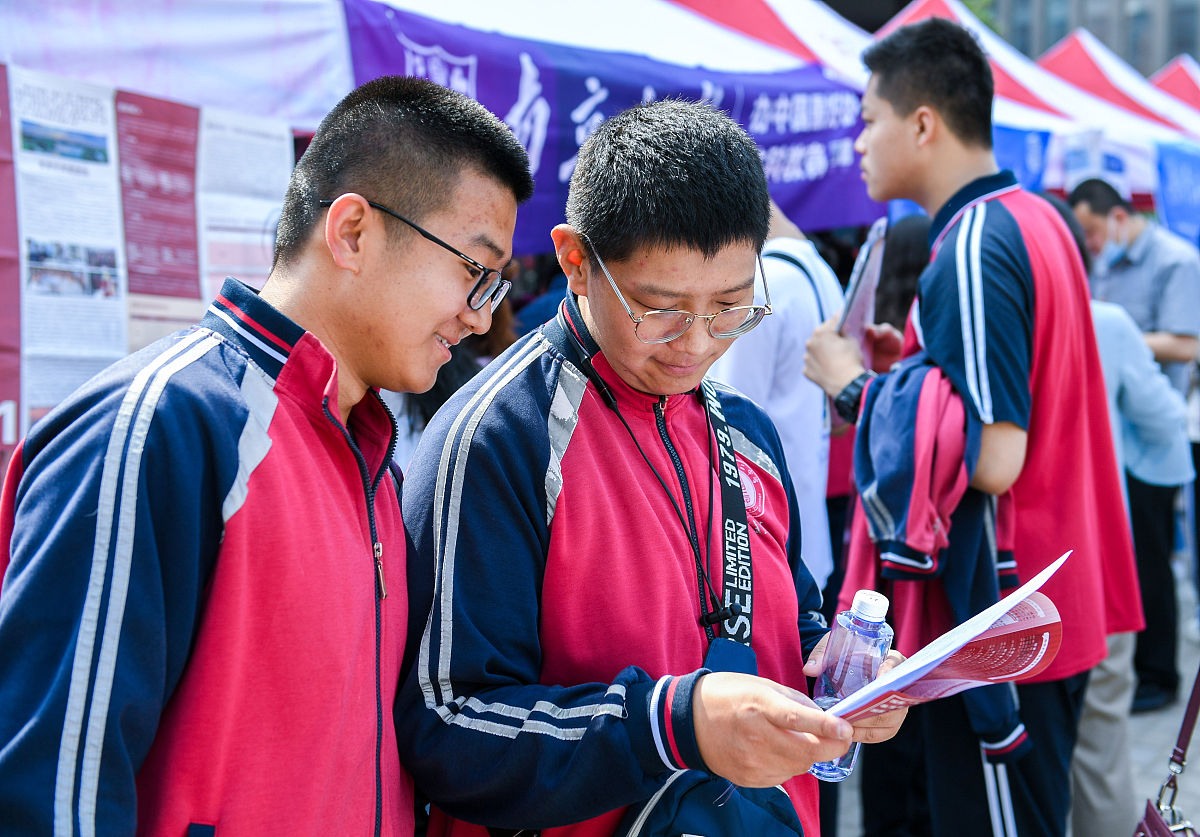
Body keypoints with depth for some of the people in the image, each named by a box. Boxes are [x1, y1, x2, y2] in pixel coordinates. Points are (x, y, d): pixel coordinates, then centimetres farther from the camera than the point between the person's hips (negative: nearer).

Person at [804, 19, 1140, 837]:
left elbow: (993, 457, -26)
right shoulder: (1037, 218, 11)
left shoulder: (972, 250, -20)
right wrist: (913, 363, 12)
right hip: (1061, 605, 10)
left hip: (1000, 619, -10)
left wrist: (858, 386, -15)